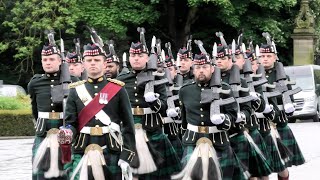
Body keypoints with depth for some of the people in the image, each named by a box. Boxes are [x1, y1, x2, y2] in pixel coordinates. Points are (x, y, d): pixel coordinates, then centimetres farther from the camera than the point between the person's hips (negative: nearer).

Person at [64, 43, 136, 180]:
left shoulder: (118, 89, 3)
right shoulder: (76, 91, 8)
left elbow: (128, 125, 1)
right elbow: (70, 123, 5)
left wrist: (126, 156, -6)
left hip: (112, 152, -1)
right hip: (82, 153, 1)